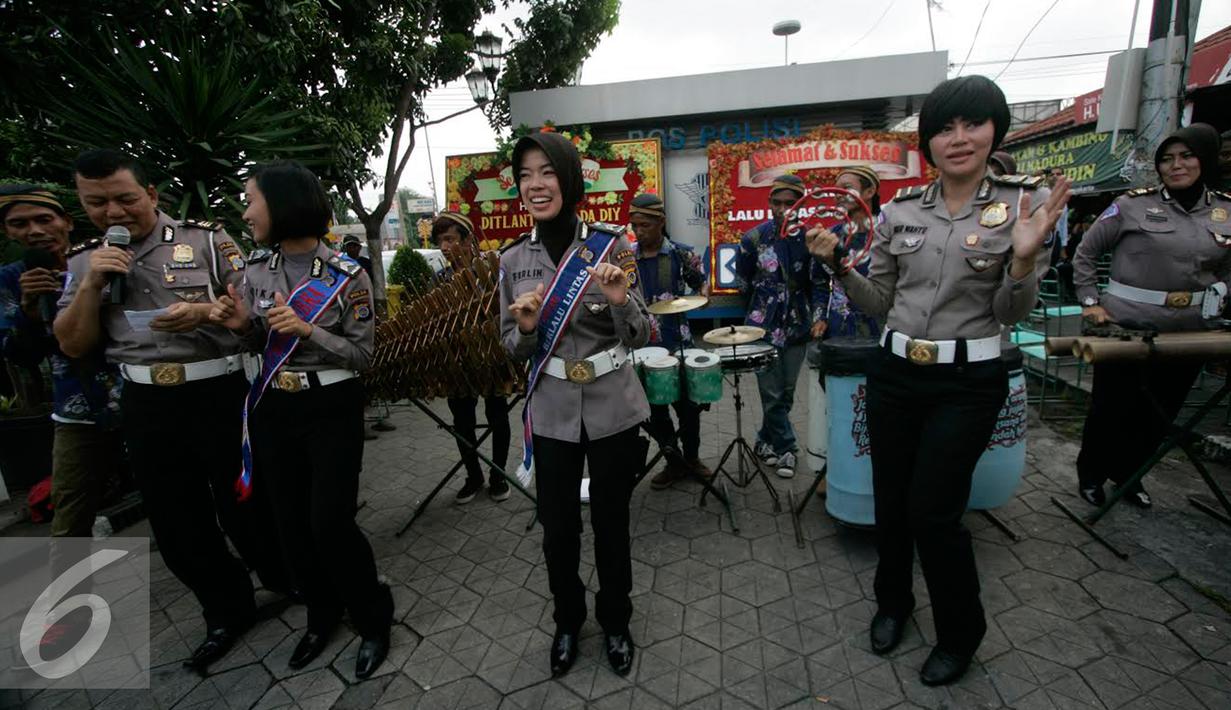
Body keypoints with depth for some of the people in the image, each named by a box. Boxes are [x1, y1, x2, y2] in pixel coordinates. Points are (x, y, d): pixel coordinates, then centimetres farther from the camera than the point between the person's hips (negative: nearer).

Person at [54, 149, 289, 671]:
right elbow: (72, 346, 7)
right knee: (175, 523, 13)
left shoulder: (206, 239, -2)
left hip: (221, 395, -4)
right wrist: (92, 283, -6)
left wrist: (203, 312, -22)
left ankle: (288, 586, 32)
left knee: (244, 507, 6)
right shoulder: (84, 261, 11)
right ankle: (228, 612, 32)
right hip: (146, 406, 5)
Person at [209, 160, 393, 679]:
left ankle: (374, 621, 21)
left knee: (330, 523, -4)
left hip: (332, 411, -5)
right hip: (273, 410, 6)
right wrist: (242, 326, -9)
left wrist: (306, 330, -22)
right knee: (290, 522, 14)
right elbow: (261, 345, 12)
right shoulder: (256, 268, 3)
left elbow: (364, 355, -10)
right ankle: (322, 615, 37)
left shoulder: (346, 276, -12)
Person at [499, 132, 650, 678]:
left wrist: (621, 299, -24)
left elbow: (640, 337, -4)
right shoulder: (513, 260, 0)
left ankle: (615, 622, 43)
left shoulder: (611, 245, -7)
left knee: (611, 524, 15)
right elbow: (512, 349, 6)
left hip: (614, 410, -1)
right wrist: (525, 328, -16)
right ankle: (567, 621, 44)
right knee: (558, 529, 14)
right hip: (552, 414, 2)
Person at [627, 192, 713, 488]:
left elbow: (701, 281, 8)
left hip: (678, 343, -1)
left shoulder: (682, 253, -4)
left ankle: (692, 457, 32)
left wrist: (703, 295, -12)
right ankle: (674, 461, 28)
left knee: (687, 404, 10)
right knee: (655, 408, 10)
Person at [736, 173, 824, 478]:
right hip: (764, 328, -2)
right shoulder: (753, 239, -6)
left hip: (797, 327, 2)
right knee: (772, 394, 0)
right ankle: (785, 448, 17)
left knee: (786, 393, 10)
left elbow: (815, 282, 4)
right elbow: (743, 283, 5)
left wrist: (808, 314, -2)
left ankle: (766, 441, 28)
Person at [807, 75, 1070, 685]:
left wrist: (1023, 256, -22)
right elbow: (879, 303, 7)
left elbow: (1012, 314, -4)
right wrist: (838, 264, -7)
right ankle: (893, 601, 41)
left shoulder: (1026, 203, -4)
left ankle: (960, 634, 32)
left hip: (967, 382, -3)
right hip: (894, 373, 3)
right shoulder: (900, 211, 3)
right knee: (889, 499, 14)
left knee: (934, 513, 2)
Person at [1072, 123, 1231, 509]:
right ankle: (1090, 474, 26)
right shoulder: (1132, 204, -6)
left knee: (1160, 413, 14)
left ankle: (1128, 473, 34)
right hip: (1125, 328, -4)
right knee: (1111, 407, 7)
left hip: (1186, 333, 4)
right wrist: (1089, 301, -5)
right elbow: (1085, 253, 0)